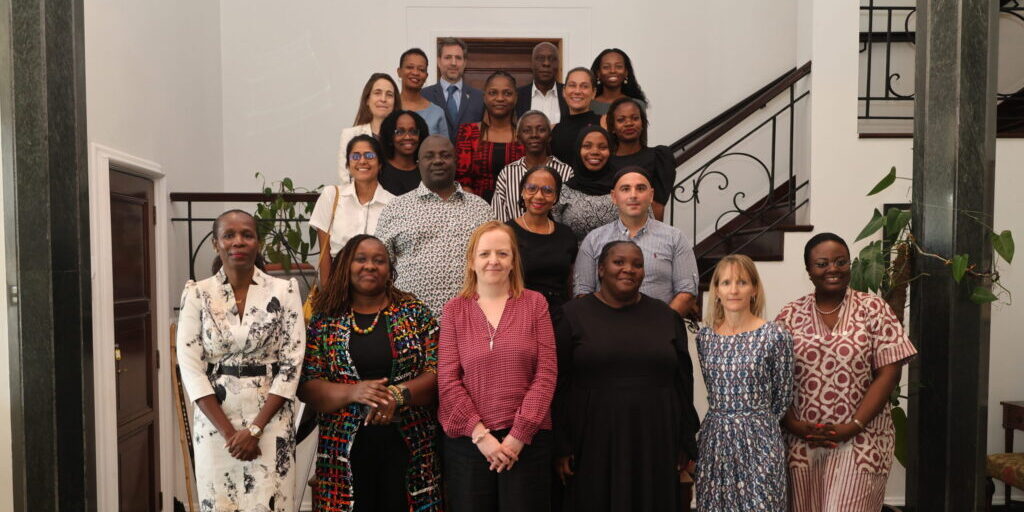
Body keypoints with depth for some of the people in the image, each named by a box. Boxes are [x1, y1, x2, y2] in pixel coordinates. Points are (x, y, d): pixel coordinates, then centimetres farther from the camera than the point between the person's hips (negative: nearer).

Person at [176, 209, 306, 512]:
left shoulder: (284, 291, -3)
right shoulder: (197, 294, -1)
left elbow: (291, 364, -5)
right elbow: (190, 367, -4)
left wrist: (255, 428, -11)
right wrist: (229, 432, -10)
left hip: (270, 421, -1)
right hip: (215, 421, 1)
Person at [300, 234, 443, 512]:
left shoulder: (415, 312, 4)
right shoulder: (324, 320, 5)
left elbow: (437, 372, -1)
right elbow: (307, 386, 0)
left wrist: (398, 395, -19)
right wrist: (354, 392, -18)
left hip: (408, 446, 0)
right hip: (346, 449, 0)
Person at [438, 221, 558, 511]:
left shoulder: (534, 304, 2)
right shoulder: (454, 310, 4)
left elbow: (546, 373, -3)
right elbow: (447, 379, -2)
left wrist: (519, 434, -10)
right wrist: (480, 433, -10)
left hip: (527, 439, 0)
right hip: (467, 440, 1)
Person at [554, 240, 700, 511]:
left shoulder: (665, 316, 7)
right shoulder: (573, 314, 0)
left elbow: (683, 382, 9)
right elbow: (558, 386, -3)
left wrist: (685, 442, 7)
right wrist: (561, 447, -6)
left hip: (655, 442, 2)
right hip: (593, 441, -2)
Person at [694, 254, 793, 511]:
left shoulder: (775, 336, -9)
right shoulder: (704, 336, 4)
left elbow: (782, 398, 1)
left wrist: (756, 422, 9)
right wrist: (725, 420, 11)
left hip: (758, 441, -4)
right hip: (714, 439, 4)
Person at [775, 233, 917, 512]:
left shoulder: (873, 308, 1)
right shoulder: (790, 315, 5)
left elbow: (889, 373, -5)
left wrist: (853, 427, -12)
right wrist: (794, 425, -11)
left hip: (859, 442, -2)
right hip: (801, 443, 2)